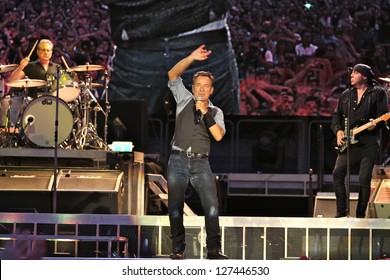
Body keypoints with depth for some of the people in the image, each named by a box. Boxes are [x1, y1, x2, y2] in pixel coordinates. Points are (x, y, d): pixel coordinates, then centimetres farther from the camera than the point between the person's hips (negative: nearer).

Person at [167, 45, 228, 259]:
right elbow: (172, 75, -1)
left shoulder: (215, 112, 12)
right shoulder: (185, 100, 11)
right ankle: (177, 249, 8)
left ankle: (214, 249, -8)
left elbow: (218, 135, -5)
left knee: (212, 206, -11)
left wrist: (205, 112, -11)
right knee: (175, 208, 0)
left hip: (200, 163, 0)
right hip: (178, 161, 0)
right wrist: (192, 58, -12)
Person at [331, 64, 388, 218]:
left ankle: (360, 215, 1)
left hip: (368, 143, -4)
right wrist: (338, 130, 3)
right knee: (338, 173, -9)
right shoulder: (346, 95, 17)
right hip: (348, 143, 4)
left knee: (364, 179, -6)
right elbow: (336, 115, 19)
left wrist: (375, 124, -23)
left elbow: (383, 114, -4)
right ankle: (342, 212, -2)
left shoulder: (378, 93, 3)